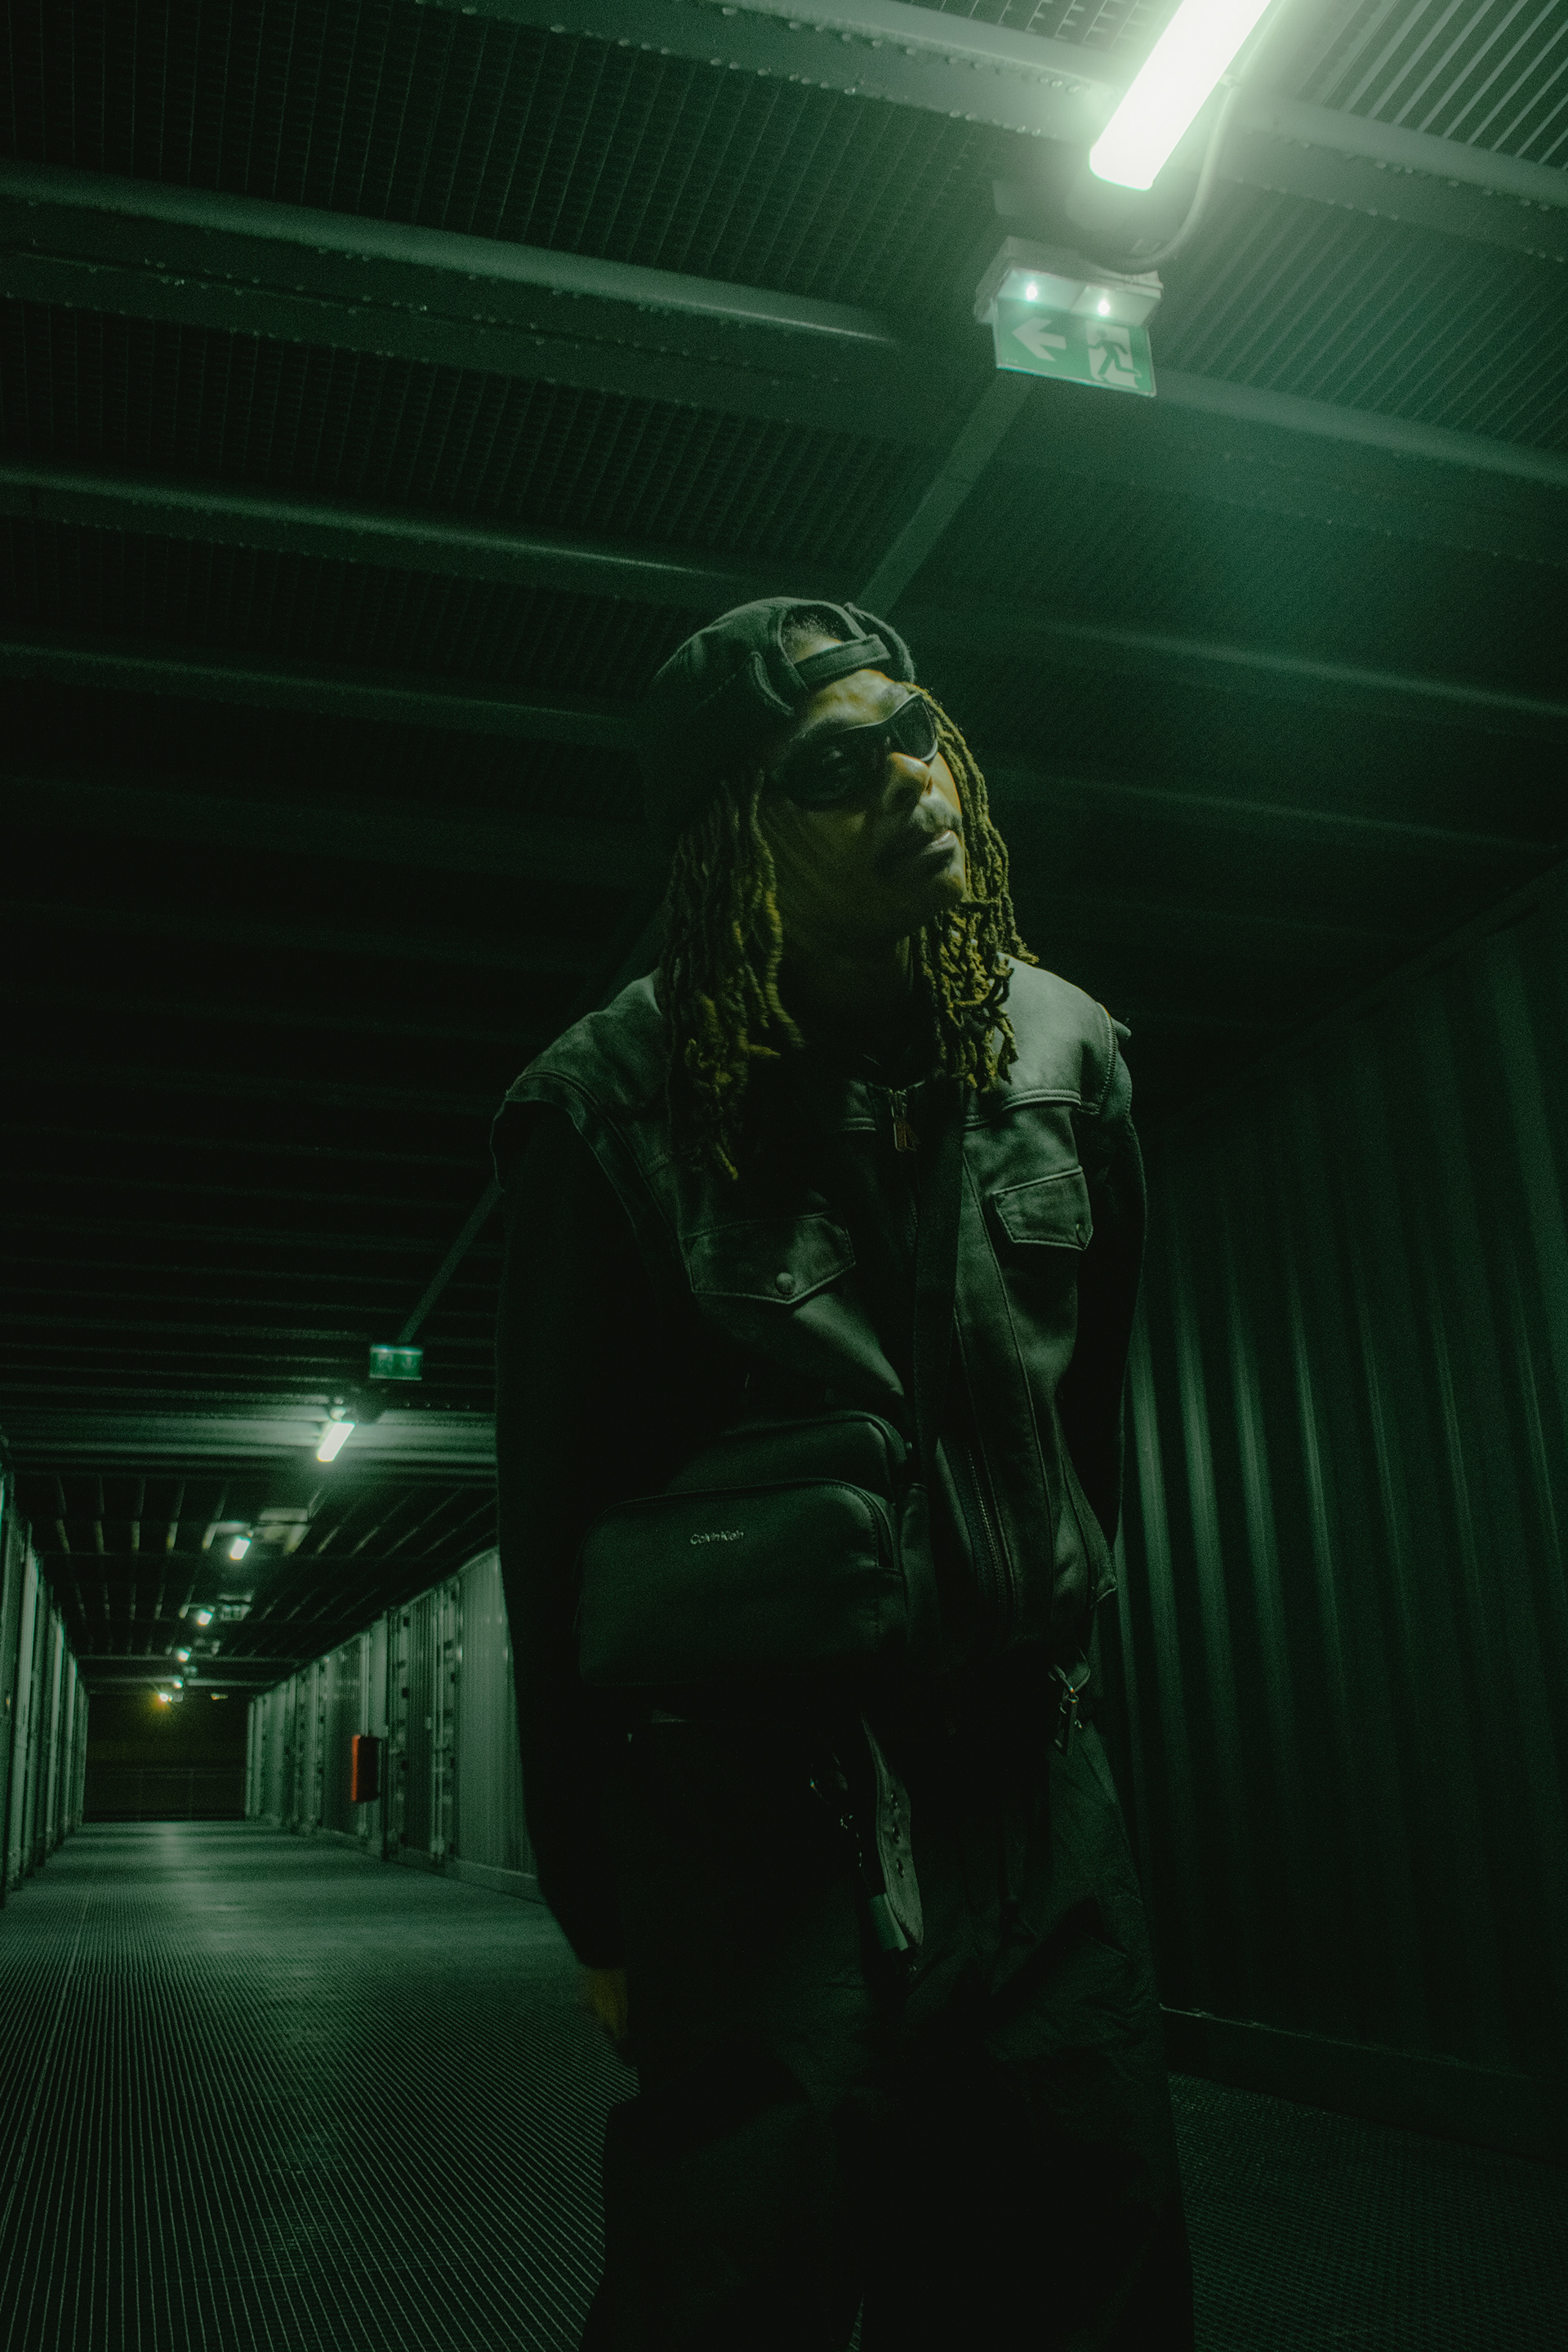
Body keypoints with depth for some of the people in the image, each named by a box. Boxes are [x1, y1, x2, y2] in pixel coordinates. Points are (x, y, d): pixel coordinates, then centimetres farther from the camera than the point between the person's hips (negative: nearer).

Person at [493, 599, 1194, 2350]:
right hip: (750, 1827, -4)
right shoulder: (610, 1107, -11)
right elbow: (558, 1529, -6)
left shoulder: (1063, 1051, 2)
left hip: (1036, 1798, 5)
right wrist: (596, 1903, -2)